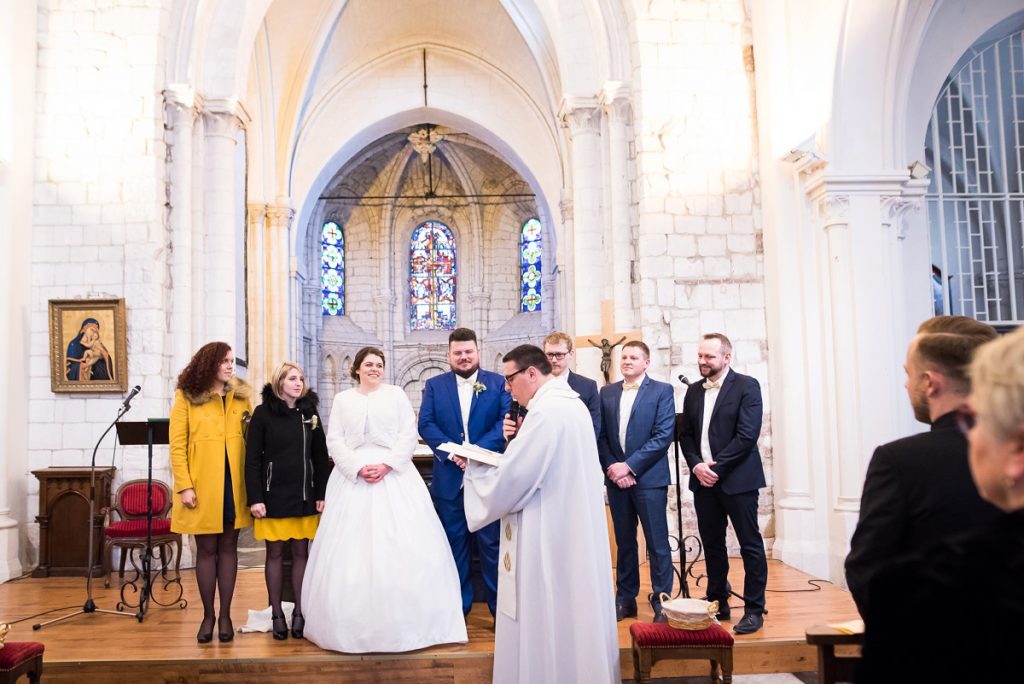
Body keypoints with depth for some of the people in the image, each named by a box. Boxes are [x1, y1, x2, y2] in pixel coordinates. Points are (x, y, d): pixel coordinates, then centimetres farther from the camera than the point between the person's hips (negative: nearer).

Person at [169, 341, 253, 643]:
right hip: (202, 486, -2)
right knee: (207, 549, 4)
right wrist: (184, 486, -11)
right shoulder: (187, 398, -1)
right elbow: (177, 446, -4)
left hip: (234, 485, 2)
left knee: (228, 547, 7)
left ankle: (225, 615, 15)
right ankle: (208, 615, 16)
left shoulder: (241, 397, 8)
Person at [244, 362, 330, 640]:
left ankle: (299, 612, 14)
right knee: (275, 553, 5)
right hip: (273, 496, -3)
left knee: (301, 552, 6)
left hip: (304, 497, 3)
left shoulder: (309, 413, 7)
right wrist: (255, 498, -10)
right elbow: (252, 458, -4)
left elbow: (321, 457, 8)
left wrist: (322, 495, 2)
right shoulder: (263, 413, -2)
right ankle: (277, 614, 14)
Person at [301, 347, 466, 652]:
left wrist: (386, 465, -12)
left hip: (394, 475, -1)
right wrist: (358, 468, -11)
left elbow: (409, 435, 1)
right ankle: (355, 623, 6)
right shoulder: (343, 399, 11)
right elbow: (334, 440, 4)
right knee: (352, 546, -2)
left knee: (401, 546, -4)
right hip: (353, 477, 1)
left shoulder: (396, 394, 8)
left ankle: (405, 622, 3)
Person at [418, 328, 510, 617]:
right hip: (449, 478, 2)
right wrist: (452, 453, -16)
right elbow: (426, 424, -2)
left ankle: (499, 605, 14)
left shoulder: (498, 383, 3)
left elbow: (506, 420, -8)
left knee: (492, 542, 3)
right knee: (454, 542, 11)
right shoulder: (434, 385, 7)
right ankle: (458, 604, 22)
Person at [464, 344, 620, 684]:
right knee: (571, 609, 18)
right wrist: (520, 438, 5)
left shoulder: (545, 410, -20)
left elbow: (512, 478, -21)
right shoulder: (571, 403, 11)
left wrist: (474, 467, -6)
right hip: (574, 528, 10)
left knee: (547, 615, 1)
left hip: (550, 533, -10)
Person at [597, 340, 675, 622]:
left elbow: (663, 436, -10)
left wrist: (630, 466, -14)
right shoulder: (607, 393, 11)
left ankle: (661, 600, 8)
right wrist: (611, 467, -8)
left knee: (657, 543, -1)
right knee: (624, 542, 11)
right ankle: (625, 599, 20)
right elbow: (601, 436, 8)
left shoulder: (662, 391, -1)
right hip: (616, 478, 4)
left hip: (649, 478, -4)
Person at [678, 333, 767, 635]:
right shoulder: (693, 391, 12)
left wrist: (716, 467, -15)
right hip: (704, 480, 6)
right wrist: (697, 465, -6)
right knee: (712, 545, 11)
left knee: (750, 544, 1)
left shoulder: (746, 386, -5)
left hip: (737, 479, -5)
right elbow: (686, 435, 12)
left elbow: (747, 435, -13)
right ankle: (718, 603, 22)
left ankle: (754, 609, 9)